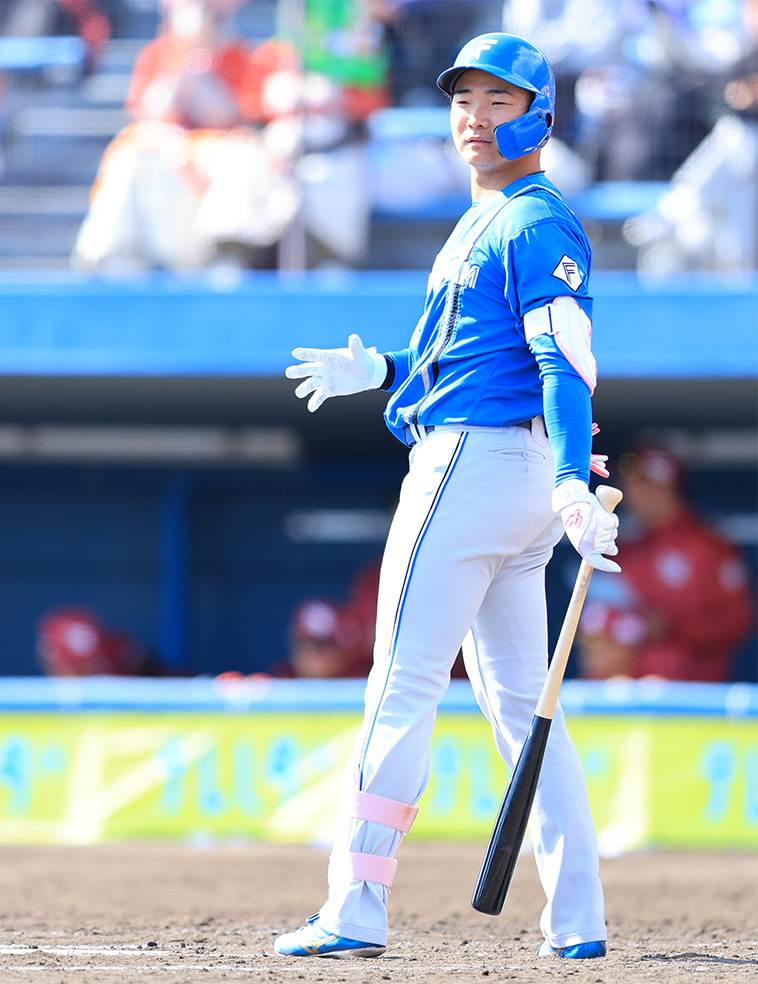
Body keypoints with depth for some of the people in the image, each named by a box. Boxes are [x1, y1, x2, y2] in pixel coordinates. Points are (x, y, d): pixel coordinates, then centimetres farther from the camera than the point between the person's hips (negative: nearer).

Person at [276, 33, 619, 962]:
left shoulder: (535, 225, -11)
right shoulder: (481, 223, 21)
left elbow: (565, 361, -23)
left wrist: (574, 483, -35)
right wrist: (378, 371, 21)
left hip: (472, 463, -10)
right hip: (515, 476, 10)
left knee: (401, 689, -10)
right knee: (520, 703, 9)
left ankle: (356, 910, -12)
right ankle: (577, 918, 7)